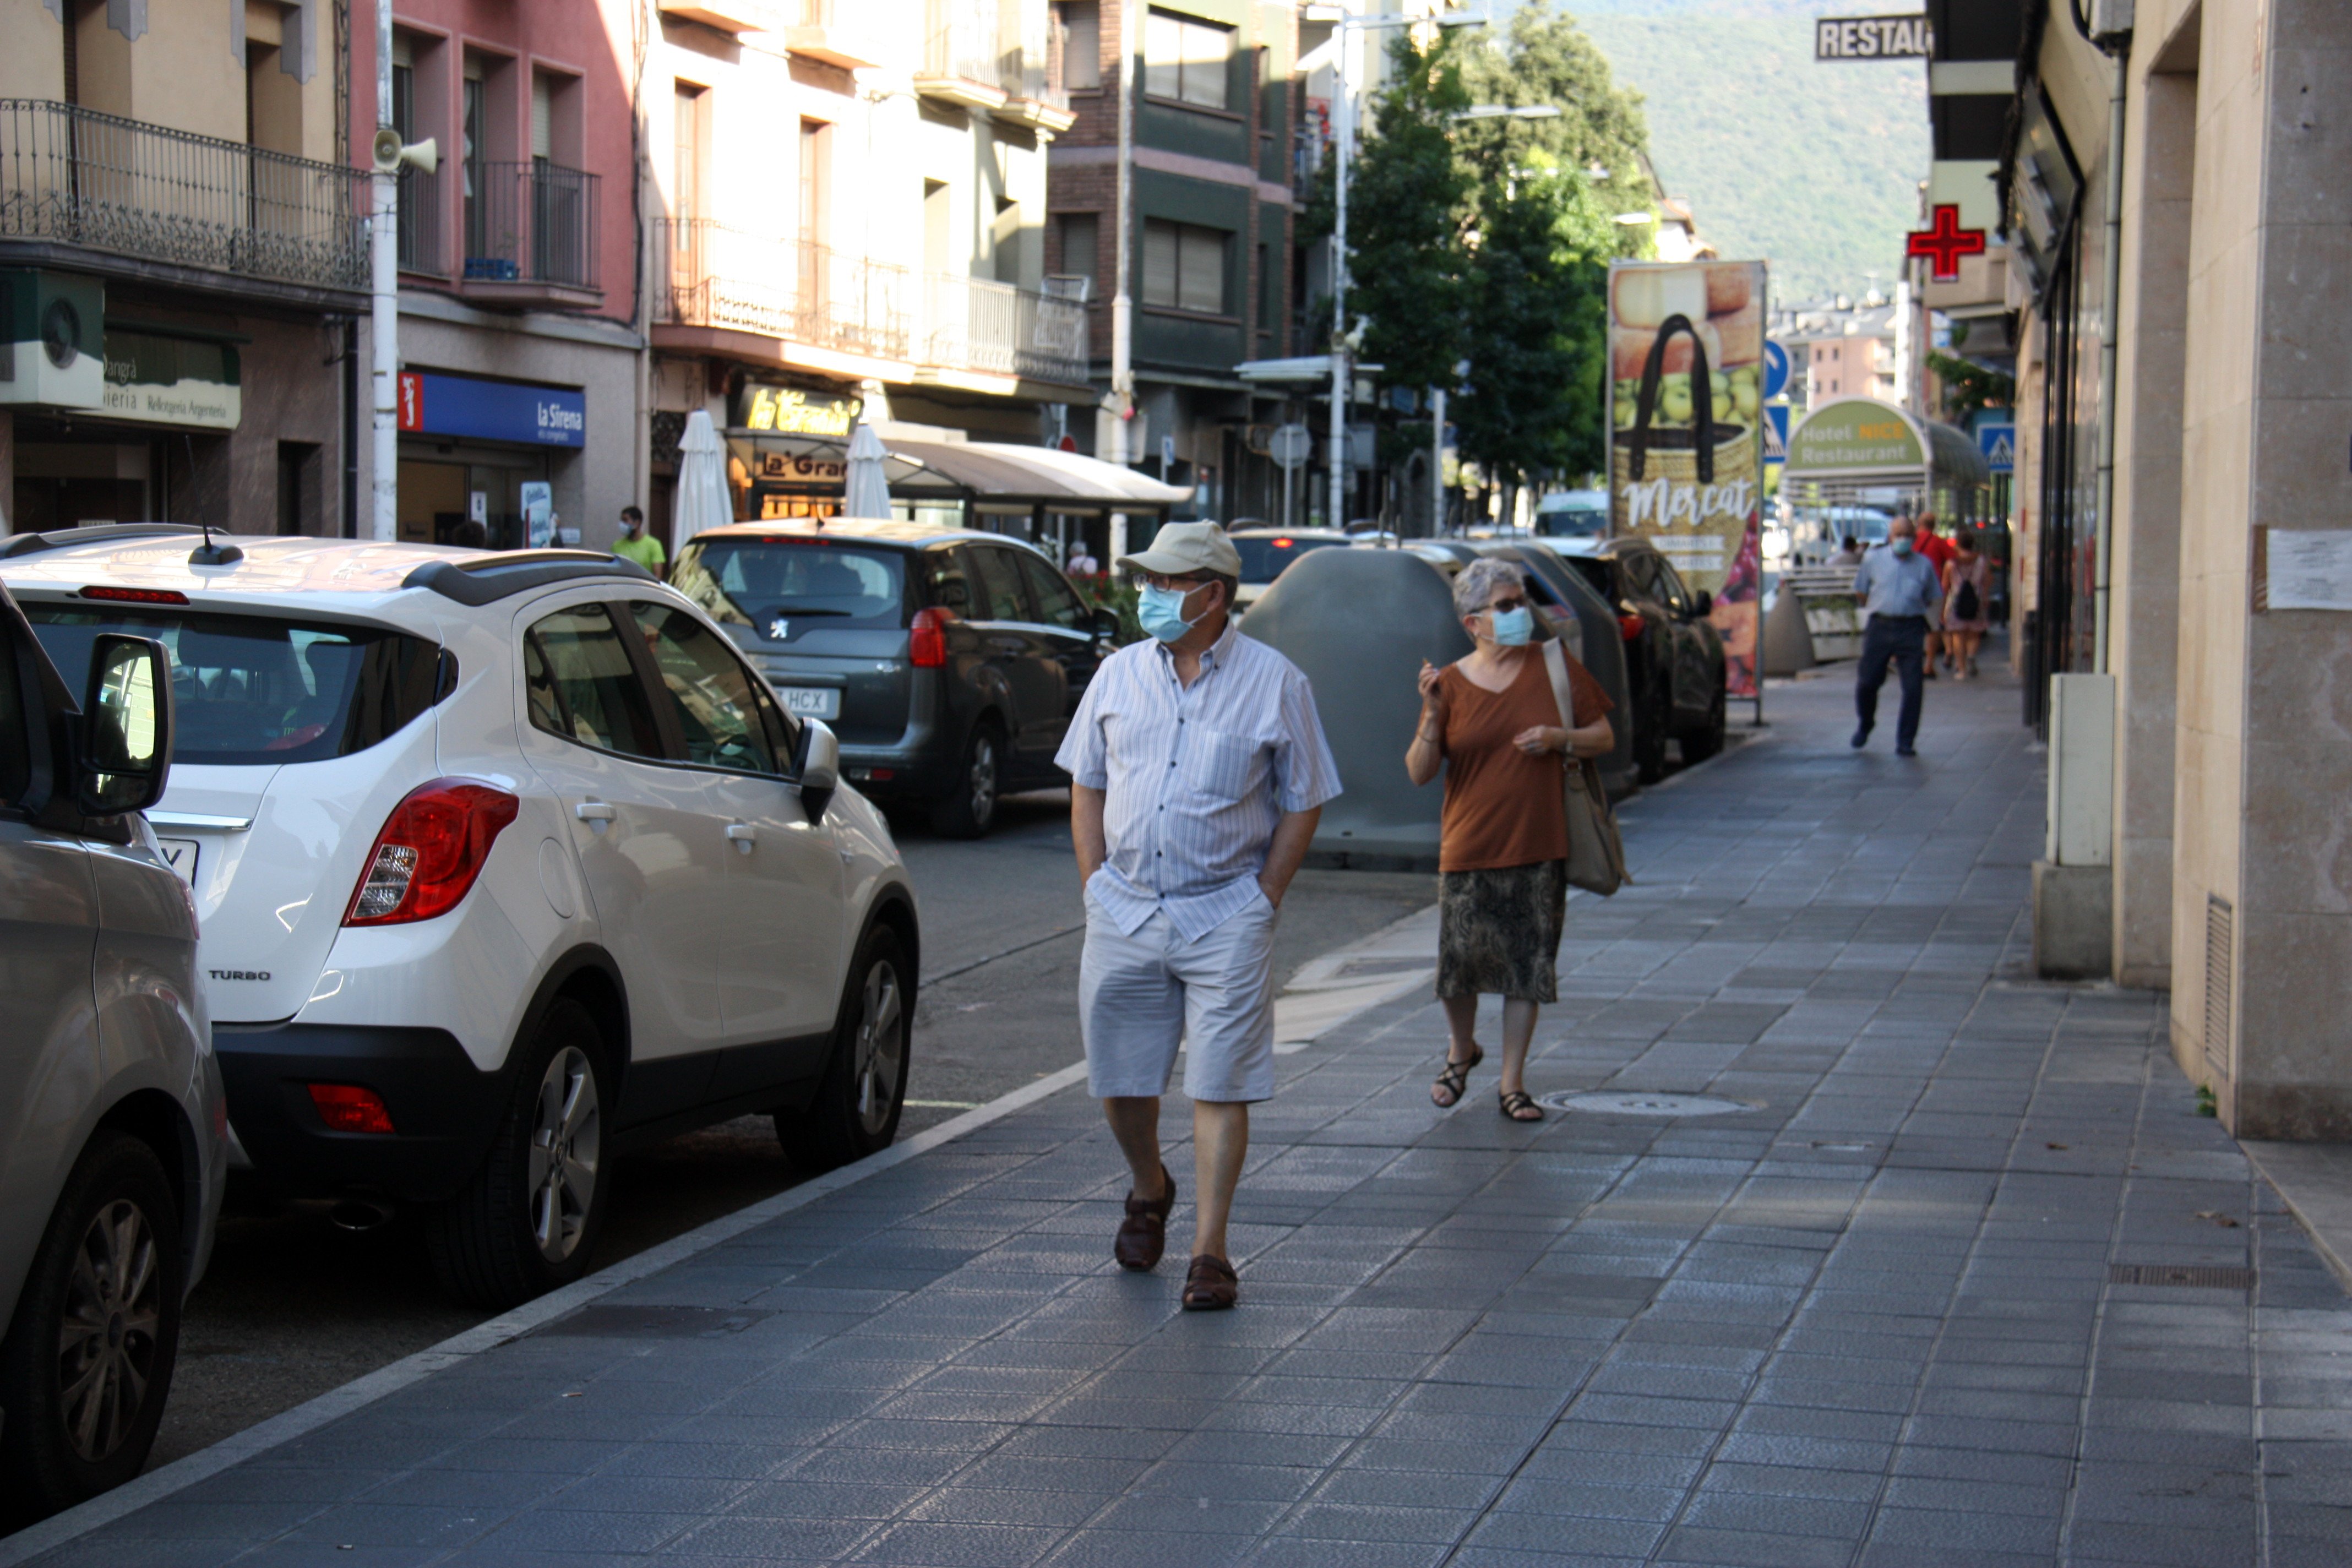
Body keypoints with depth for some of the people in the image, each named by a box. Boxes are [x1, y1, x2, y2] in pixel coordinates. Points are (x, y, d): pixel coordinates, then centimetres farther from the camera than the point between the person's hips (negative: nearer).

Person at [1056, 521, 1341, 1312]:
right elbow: (1086, 787, 14)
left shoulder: (1274, 683, -3)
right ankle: (1150, 1189, 38)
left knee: (1220, 1086, -5)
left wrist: (1262, 901, -4)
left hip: (1225, 917, -3)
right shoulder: (1120, 674, 7)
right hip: (1124, 913, 4)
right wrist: (1098, 888, 6)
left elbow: (1302, 804, 2)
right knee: (1118, 1082, 9)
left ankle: (1209, 1253, 1)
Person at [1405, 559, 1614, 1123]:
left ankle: (1513, 1084, 12)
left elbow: (1604, 736, 8)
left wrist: (1559, 738, -11)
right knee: (1459, 966, 1)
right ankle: (1461, 1052, 30)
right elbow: (1419, 773, -2)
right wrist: (1433, 717, -19)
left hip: (1539, 848, 1)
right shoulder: (1451, 683, 1)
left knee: (1529, 969, 2)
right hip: (1468, 849, 0)